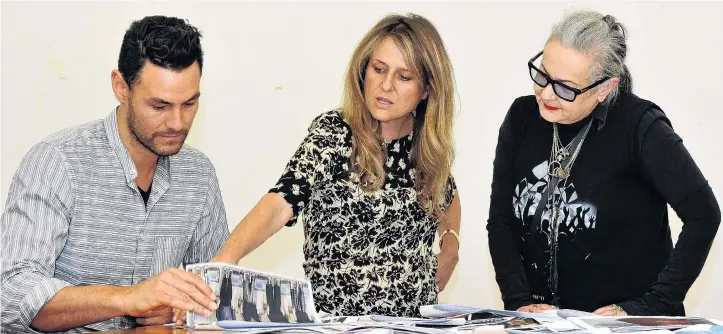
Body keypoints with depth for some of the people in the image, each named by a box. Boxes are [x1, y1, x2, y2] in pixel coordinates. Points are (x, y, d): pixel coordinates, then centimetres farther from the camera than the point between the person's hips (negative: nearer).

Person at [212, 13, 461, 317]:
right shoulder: (332, 134, -10)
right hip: (334, 321, -3)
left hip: (415, 321, 3)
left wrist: (450, 247, 9)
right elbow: (281, 203, -26)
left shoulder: (429, 144, 4)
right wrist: (227, 256, -42)